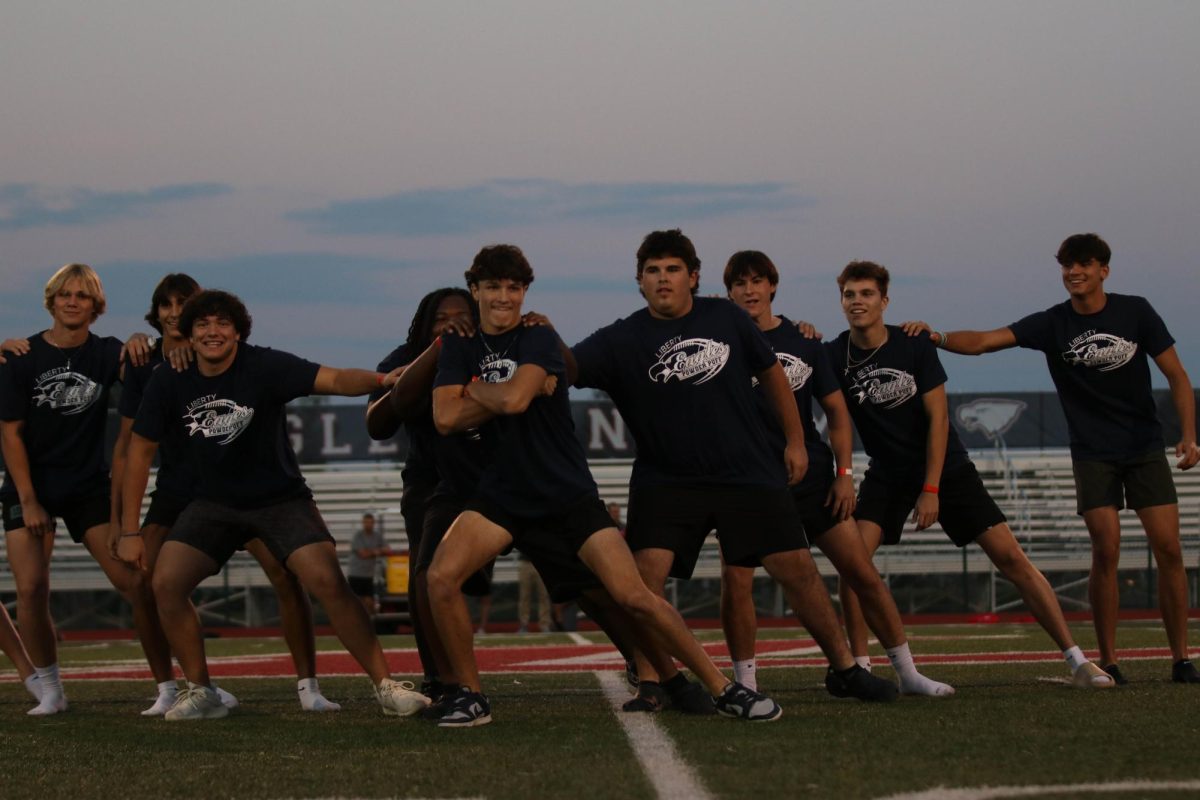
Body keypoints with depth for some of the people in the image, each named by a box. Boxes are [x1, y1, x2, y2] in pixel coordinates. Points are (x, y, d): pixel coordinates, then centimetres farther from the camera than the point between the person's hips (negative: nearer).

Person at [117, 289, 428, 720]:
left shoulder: (265, 367, -17)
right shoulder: (169, 383, -9)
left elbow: (335, 380, -29)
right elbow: (141, 449, 0)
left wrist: (379, 379, -51)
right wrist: (130, 531, -2)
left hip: (282, 499, -3)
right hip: (213, 503, 3)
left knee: (328, 582, -20)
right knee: (166, 583, -16)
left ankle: (385, 685, -8)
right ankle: (200, 693, 2)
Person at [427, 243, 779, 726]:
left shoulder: (538, 338, -6)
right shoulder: (459, 345, 6)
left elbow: (514, 399, -23)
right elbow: (445, 418, -7)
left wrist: (475, 389, -5)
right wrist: (501, 396, -11)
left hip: (568, 496, -3)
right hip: (501, 496, 3)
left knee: (634, 597, -11)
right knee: (440, 577, -21)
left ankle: (723, 689, 0)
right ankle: (471, 696, -3)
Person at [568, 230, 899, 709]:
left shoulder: (726, 318, 2)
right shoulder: (623, 340, -6)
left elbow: (771, 373, 13)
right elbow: (569, 365, -20)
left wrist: (795, 440, 13)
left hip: (750, 473, 2)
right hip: (666, 481, -1)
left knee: (797, 568, 1)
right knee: (646, 571, -20)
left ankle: (844, 670, 16)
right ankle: (647, 684, -9)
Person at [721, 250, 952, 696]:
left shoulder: (803, 341, 7)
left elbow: (837, 411, 10)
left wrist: (844, 472, 1)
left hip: (812, 477, 2)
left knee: (863, 574, 1)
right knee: (735, 580, -14)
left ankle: (908, 673, 9)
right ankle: (744, 684, -1)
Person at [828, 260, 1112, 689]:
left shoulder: (915, 345, -12)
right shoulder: (835, 356, -10)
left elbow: (937, 417, -11)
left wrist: (931, 489, -15)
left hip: (946, 468, -1)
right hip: (887, 474, 1)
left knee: (1010, 557, -6)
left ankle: (1076, 659, -3)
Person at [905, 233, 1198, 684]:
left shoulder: (1135, 313, -2)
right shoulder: (1052, 324, -3)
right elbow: (982, 341, -14)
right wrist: (937, 338, -32)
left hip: (1145, 449, 0)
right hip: (1093, 455, 0)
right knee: (1106, 550, -11)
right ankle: (1108, 662, -2)